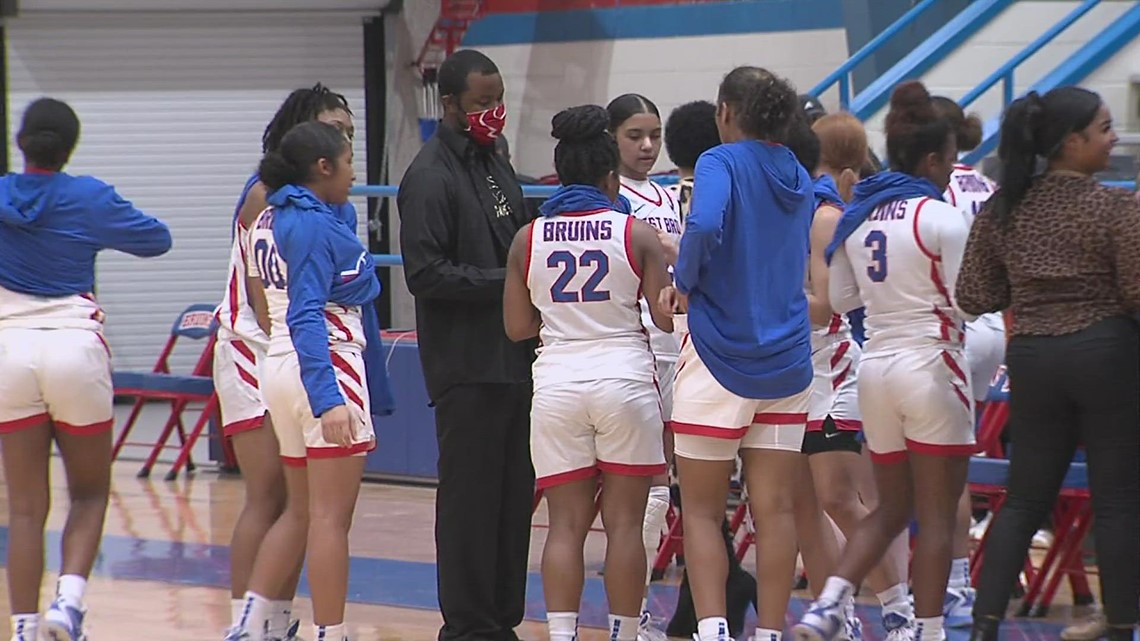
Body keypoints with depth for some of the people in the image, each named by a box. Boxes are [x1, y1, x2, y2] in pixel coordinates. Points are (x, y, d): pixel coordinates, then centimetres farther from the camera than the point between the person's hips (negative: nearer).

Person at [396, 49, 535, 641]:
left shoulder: (495, 164, 18)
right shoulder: (430, 176, -10)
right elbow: (425, 273, -17)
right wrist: (506, 282, -19)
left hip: (513, 361, 8)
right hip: (466, 366, -8)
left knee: (514, 497, 9)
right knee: (470, 498, -4)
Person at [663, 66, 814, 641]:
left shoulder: (721, 164, -8)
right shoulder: (799, 180, 12)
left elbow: (705, 226, -28)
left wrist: (684, 282, -12)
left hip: (719, 358, -5)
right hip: (786, 360, 5)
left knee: (701, 511, 2)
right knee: (774, 508, 5)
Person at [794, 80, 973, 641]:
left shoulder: (856, 216, 7)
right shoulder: (942, 219, -12)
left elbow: (839, 299, 14)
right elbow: (965, 303, -11)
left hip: (876, 365, 7)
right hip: (931, 364, -6)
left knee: (891, 509, 16)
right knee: (937, 516, 2)